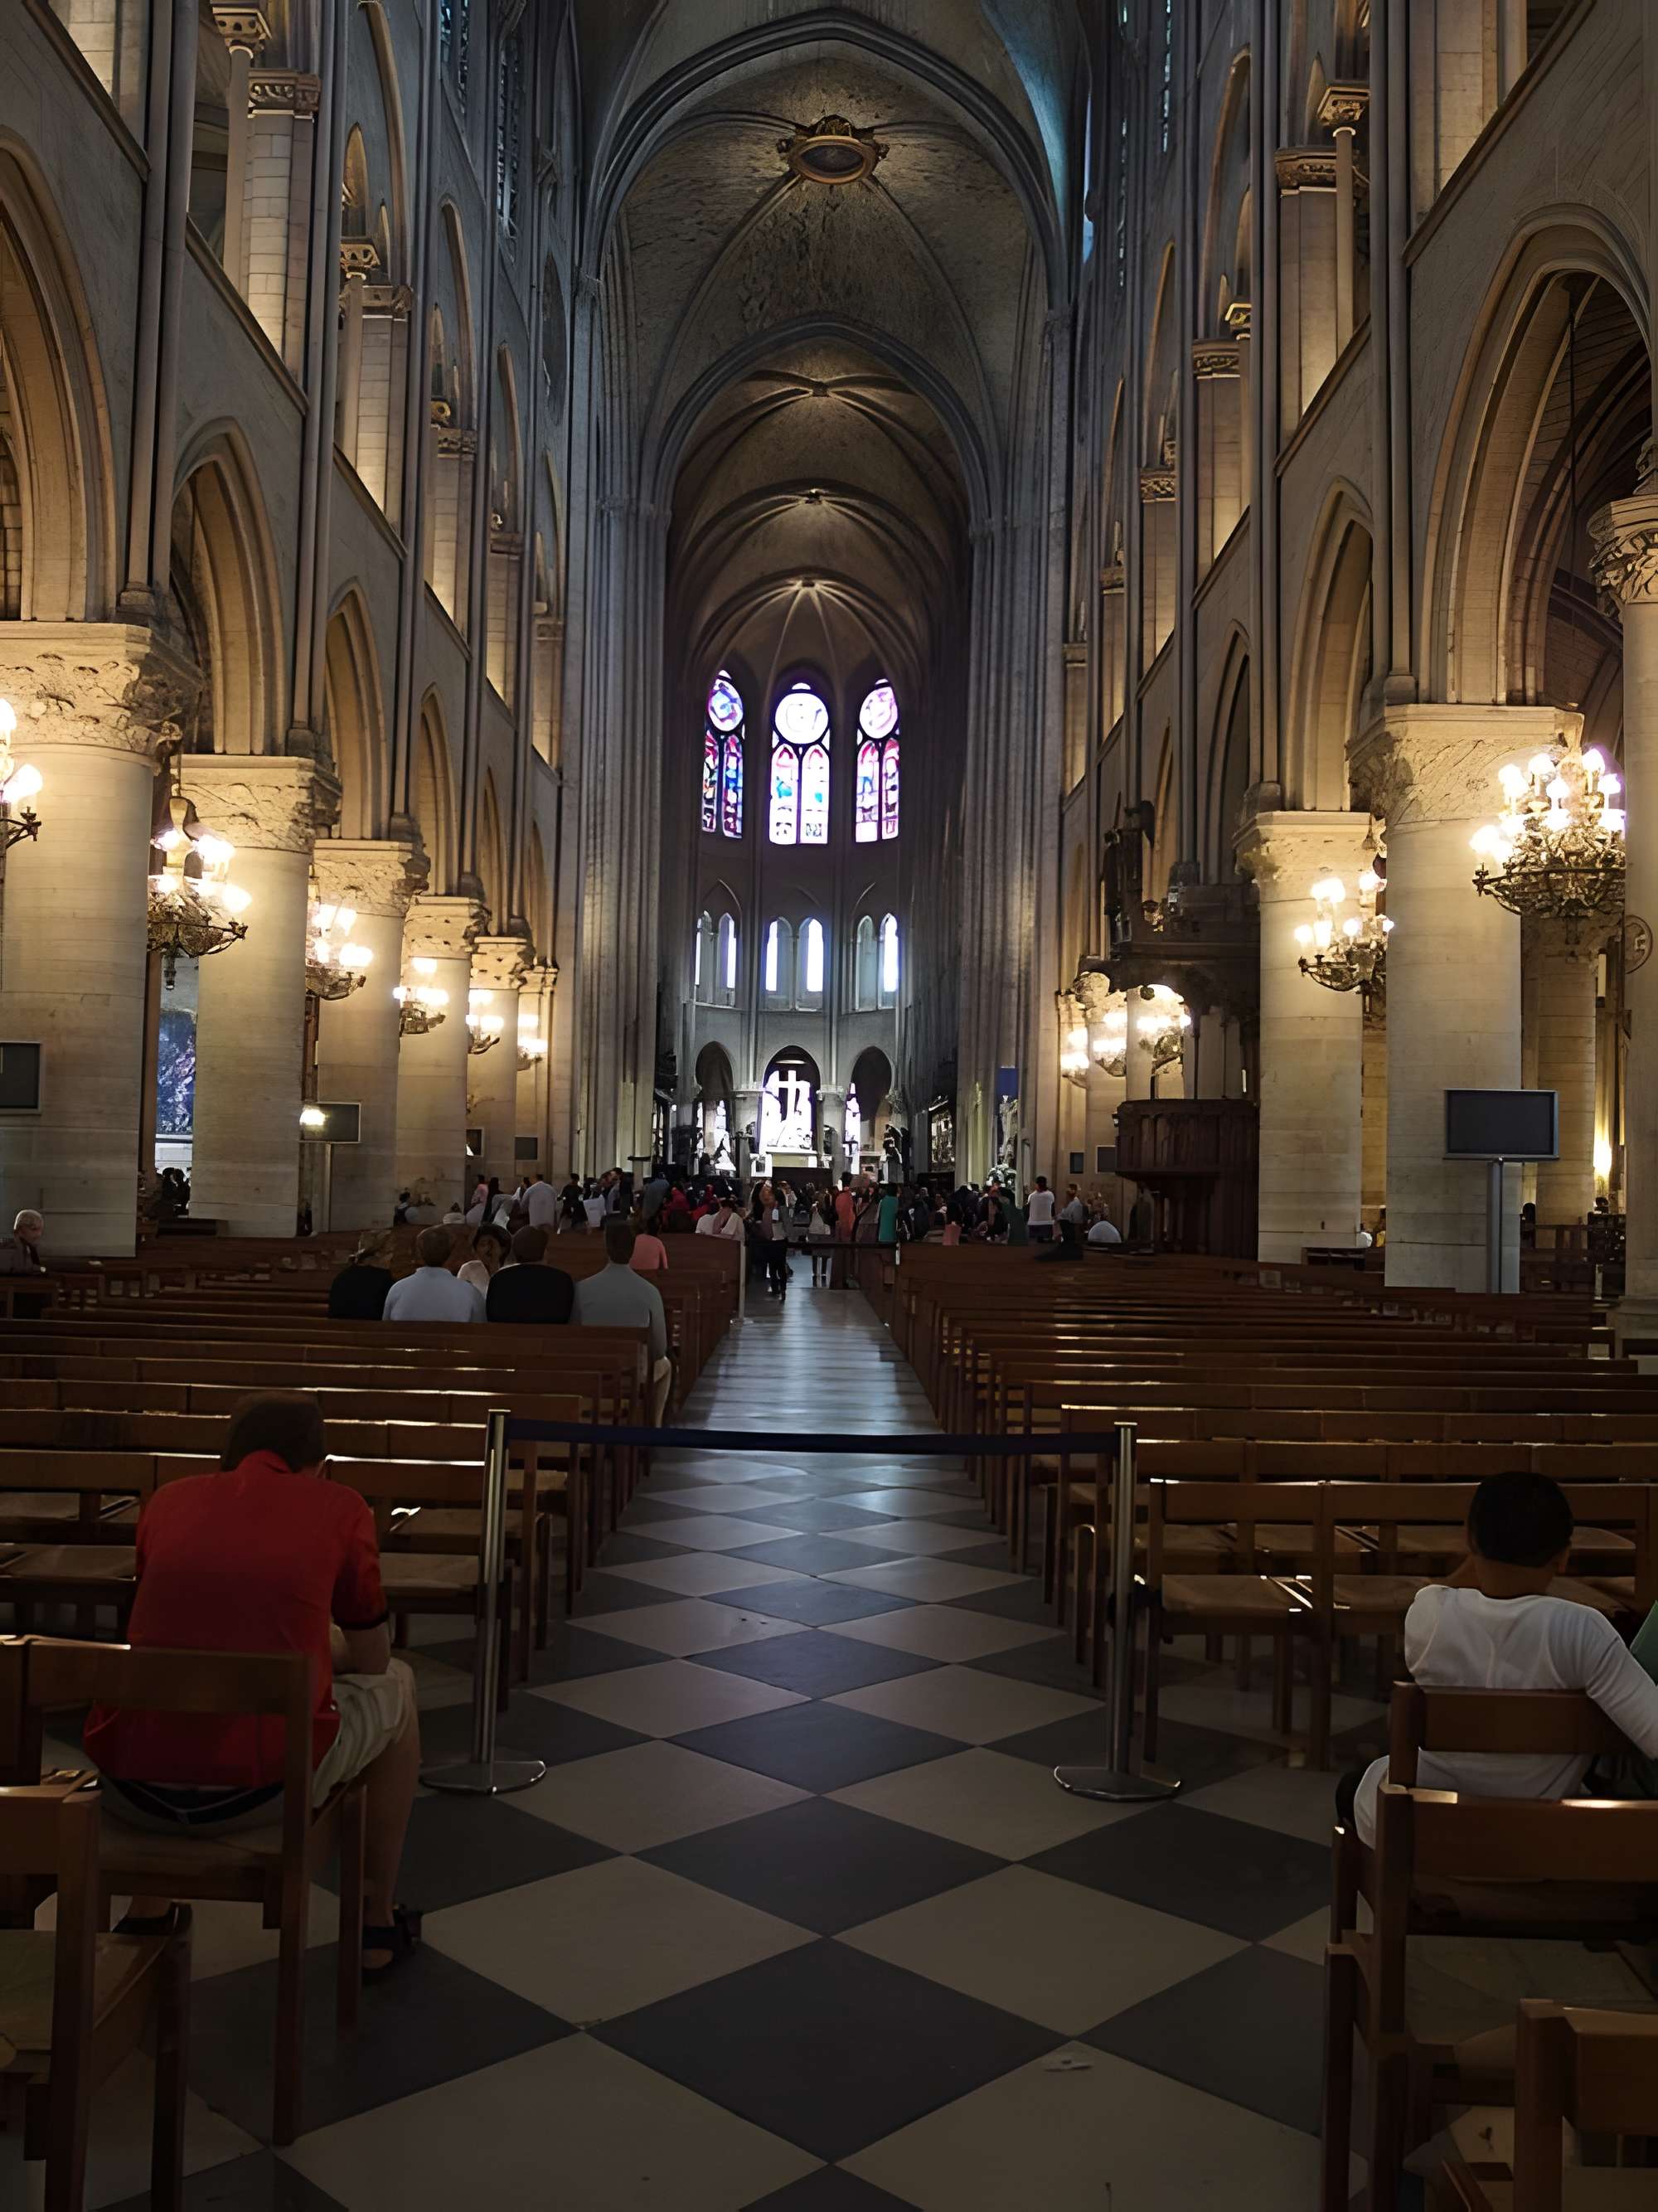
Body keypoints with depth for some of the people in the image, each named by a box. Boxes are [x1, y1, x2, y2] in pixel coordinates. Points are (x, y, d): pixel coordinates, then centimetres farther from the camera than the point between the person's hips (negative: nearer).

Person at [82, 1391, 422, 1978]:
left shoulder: (166, 1500, 10)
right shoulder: (339, 1507, 1)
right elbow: (372, 1660, 11)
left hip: (133, 1788, 4)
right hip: (261, 1788, -4)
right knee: (395, 1688, 26)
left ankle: (146, 1912, 39)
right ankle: (378, 1926, 33)